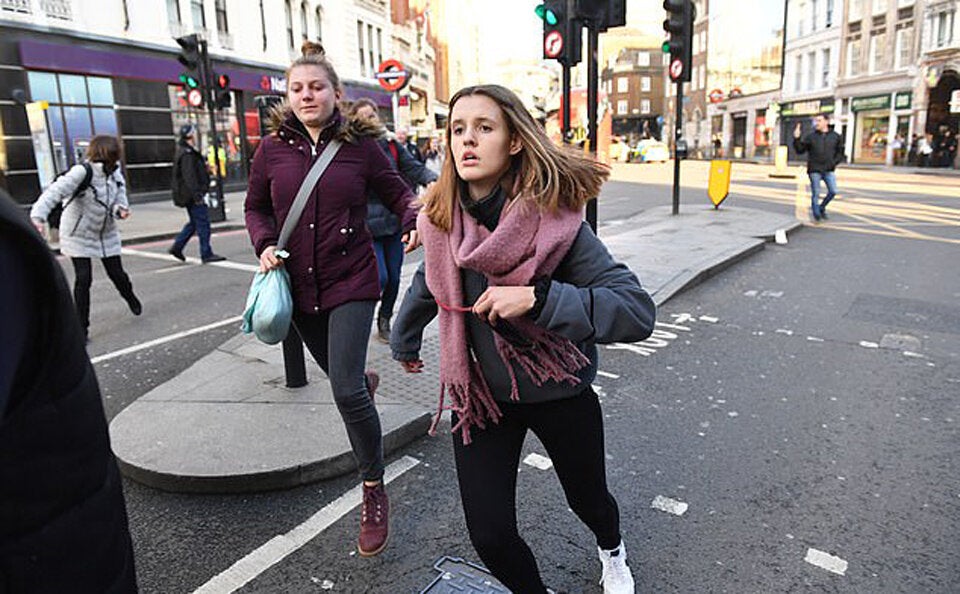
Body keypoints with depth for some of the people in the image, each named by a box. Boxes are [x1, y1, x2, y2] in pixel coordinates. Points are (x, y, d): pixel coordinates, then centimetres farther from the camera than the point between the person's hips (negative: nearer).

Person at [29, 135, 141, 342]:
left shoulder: (115, 174, -6)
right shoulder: (82, 171, -26)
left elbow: (119, 198, 0)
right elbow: (56, 191, -34)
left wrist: (121, 209, -25)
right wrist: (38, 216, -47)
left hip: (106, 234, 5)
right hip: (79, 234, -5)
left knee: (117, 274, 10)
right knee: (83, 279, -8)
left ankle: (131, 298, 43)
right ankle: (81, 327, 5)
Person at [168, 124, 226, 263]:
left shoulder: (187, 152, 17)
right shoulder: (187, 154, -16)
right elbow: (189, 177, -22)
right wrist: (197, 195, -24)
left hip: (192, 196, 11)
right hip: (192, 195, -11)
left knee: (194, 222, 17)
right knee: (203, 223, -6)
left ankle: (176, 247, 19)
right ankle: (206, 254, -2)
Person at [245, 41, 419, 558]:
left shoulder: (359, 145, -5)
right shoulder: (272, 148, 1)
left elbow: (397, 193, 4)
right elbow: (256, 207, 13)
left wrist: (413, 221, -17)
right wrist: (265, 244, -6)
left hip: (351, 281, -3)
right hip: (299, 283, 4)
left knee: (346, 390, -13)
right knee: (341, 376, 19)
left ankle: (374, 492, 7)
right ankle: (366, 380, 60)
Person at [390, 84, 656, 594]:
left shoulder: (553, 220, -23)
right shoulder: (441, 221, -10)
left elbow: (638, 312, -29)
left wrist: (537, 297, -40)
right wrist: (404, 341, 27)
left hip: (559, 393, -2)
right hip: (479, 394, 3)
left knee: (587, 498, 22)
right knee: (490, 537, -1)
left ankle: (612, 551, 61)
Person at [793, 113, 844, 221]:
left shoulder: (835, 137, 8)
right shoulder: (810, 137, 3)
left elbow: (840, 152, 13)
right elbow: (800, 150, 1)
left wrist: (834, 162, -3)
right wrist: (797, 139, -13)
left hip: (829, 170, 2)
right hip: (814, 170, -2)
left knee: (833, 191, -6)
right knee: (815, 194, 0)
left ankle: (822, 208, 18)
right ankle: (816, 214, 13)